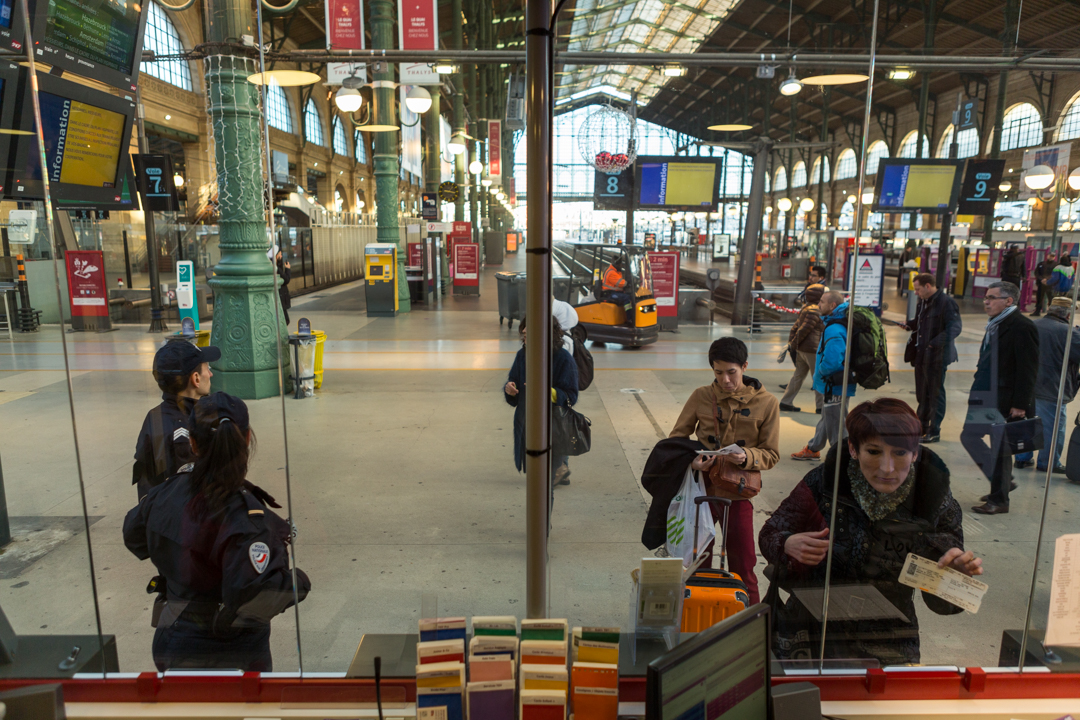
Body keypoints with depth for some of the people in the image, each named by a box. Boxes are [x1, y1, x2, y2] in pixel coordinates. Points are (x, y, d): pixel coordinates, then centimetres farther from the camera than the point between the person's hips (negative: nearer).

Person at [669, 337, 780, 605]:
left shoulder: (766, 403, -4)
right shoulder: (701, 396, -2)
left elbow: (771, 454, 0)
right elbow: (677, 437, 5)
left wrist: (747, 457, -21)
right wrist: (691, 459, -15)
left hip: (738, 494, -1)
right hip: (701, 489, 1)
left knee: (743, 566, 7)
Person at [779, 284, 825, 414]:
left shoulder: (805, 308, 15)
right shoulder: (815, 311, -15)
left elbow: (795, 327, 14)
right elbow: (804, 329, -19)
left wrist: (791, 342, 11)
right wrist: (793, 344, -13)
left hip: (801, 349, 9)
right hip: (812, 349, -9)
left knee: (798, 375, 13)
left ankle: (786, 402, 13)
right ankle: (820, 406, 8)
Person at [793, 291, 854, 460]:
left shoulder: (834, 330, -26)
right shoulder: (839, 324, 8)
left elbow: (832, 361, -34)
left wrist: (820, 371, -13)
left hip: (834, 385, -11)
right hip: (831, 384, 11)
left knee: (834, 424, 1)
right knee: (826, 418, 24)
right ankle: (813, 449, 39)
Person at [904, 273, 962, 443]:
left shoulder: (946, 302, -14)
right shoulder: (923, 302, 13)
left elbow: (955, 327, -21)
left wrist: (937, 343, -31)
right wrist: (909, 324, 3)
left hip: (937, 357, -9)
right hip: (921, 355, 9)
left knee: (935, 393, 0)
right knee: (922, 393, 16)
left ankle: (934, 432, 8)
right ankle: (922, 427, 29)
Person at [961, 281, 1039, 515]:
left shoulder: (1022, 327, -15)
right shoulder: (995, 325, 13)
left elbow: (1028, 370, -17)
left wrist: (1020, 405, -19)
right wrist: (978, 393, 15)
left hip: (1007, 402, -9)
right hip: (986, 399, 9)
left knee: (1000, 449, 1)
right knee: (968, 436, 13)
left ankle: (999, 500, 14)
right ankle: (1003, 482, 28)